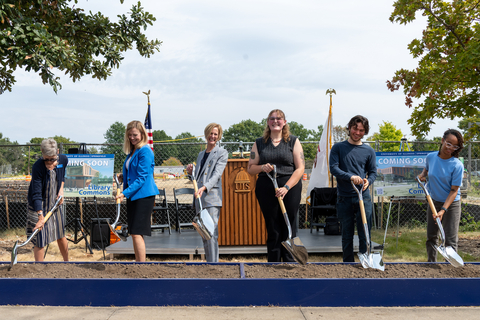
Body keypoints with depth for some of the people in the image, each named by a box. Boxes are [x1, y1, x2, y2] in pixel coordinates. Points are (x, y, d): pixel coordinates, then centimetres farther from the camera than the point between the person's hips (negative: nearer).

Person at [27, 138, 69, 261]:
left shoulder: (63, 160, -10)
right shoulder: (37, 167, -26)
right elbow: (36, 194, -28)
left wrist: (61, 189, 1)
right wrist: (40, 216, -34)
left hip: (55, 203, 5)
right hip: (39, 207, -5)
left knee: (61, 236, 15)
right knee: (39, 240, -3)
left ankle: (67, 262, 34)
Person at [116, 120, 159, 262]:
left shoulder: (145, 151, -12)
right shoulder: (132, 152, 16)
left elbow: (142, 178, -18)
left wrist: (125, 193, -22)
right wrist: (124, 177, 7)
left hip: (143, 195, -9)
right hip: (133, 196, 9)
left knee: (137, 233, -12)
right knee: (134, 233, 12)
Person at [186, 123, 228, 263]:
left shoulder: (222, 153, 1)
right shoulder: (201, 154, 21)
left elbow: (217, 174, -13)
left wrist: (204, 187, -28)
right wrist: (191, 172, 5)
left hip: (212, 198, -7)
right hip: (199, 199, 7)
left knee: (211, 233, -14)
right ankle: (209, 262, 19)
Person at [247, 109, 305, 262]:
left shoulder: (293, 141, 7)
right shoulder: (259, 143, 12)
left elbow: (300, 168, -1)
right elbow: (250, 168, 12)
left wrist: (286, 187, -13)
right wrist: (262, 167, -10)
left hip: (290, 188, -1)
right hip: (266, 190, 1)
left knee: (289, 230, 0)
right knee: (272, 231, 3)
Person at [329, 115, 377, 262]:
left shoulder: (368, 150, 10)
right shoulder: (338, 147, 5)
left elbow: (373, 172, 11)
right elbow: (333, 168, -6)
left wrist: (368, 181, -12)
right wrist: (350, 176, -21)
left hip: (363, 197, 1)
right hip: (344, 198, -1)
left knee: (365, 233, -2)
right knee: (347, 234, 7)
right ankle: (348, 263, 17)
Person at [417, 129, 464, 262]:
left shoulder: (457, 165, -20)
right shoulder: (431, 157, -6)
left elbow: (454, 190, -19)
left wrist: (443, 210, -27)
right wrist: (422, 174, -2)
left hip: (451, 205, -5)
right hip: (433, 202, 5)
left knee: (450, 240, -3)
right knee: (431, 237, 14)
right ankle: (431, 263, 30)